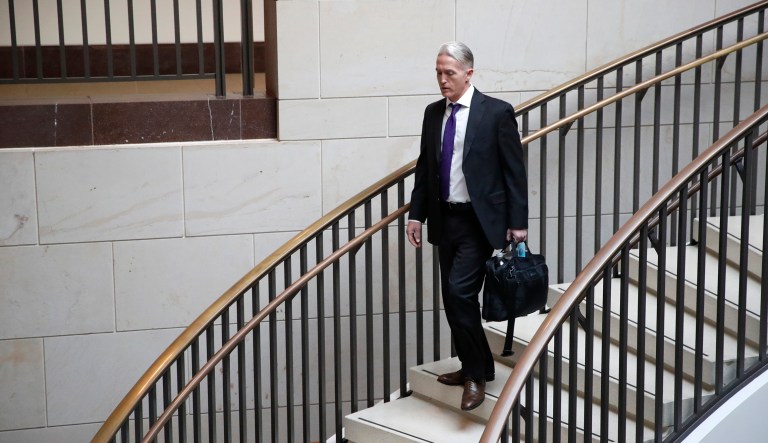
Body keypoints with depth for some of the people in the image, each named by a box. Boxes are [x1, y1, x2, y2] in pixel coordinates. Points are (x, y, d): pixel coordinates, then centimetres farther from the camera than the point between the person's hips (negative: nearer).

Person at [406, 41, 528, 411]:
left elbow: (515, 170, -7)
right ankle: (471, 367, 26)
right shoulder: (433, 113, 9)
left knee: (460, 292, -15)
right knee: (452, 297, 11)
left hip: (479, 221, -6)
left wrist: (518, 222, -10)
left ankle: (478, 373, -1)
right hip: (444, 219, 7)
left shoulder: (497, 112, -8)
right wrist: (416, 213, 7)